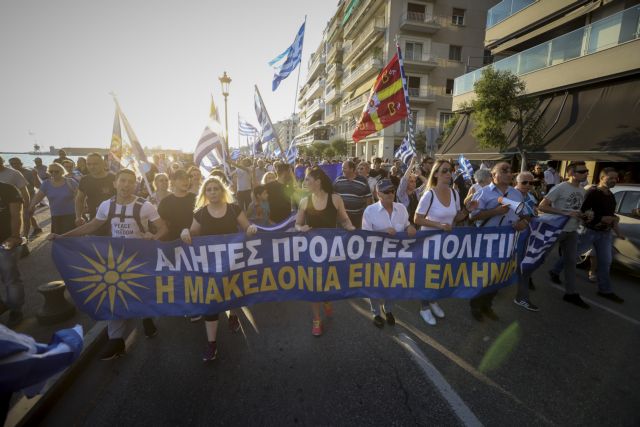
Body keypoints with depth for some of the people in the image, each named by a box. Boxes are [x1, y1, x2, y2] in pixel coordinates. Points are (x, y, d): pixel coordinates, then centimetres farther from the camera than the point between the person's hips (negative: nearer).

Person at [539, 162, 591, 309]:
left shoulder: (582, 190, 9)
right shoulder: (560, 188, -17)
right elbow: (542, 207, -23)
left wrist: (584, 215, 1)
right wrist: (566, 213, -26)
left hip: (572, 231, 8)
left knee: (571, 261, 12)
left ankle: (571, 293, 21)